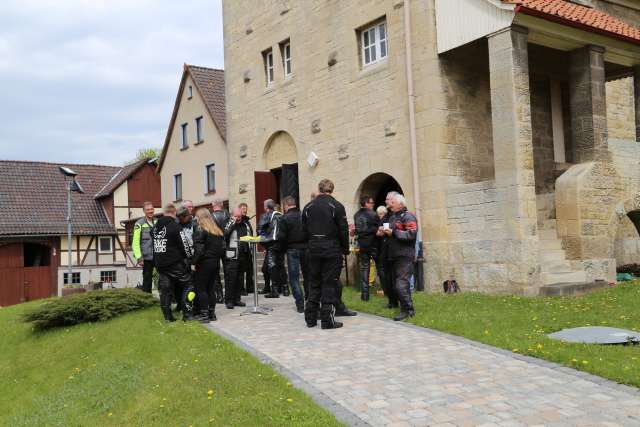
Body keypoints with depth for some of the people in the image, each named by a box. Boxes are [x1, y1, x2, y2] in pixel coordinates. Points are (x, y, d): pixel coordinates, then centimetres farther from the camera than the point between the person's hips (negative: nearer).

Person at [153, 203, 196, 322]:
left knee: (164, 289, 10)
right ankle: (187, 313, 1)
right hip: (175, 263, -6)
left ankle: (167, 316, 13)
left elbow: (154, 244, 13)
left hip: (159, 263, 6)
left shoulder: (155, 227, 7)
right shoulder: (174, 226, -12)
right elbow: (183, 244, -10)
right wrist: (187, 258, 5)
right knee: (188, 284, 6)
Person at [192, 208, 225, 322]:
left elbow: (199, 249, -16)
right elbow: (223, 247, 10)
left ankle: (204, 314, 0)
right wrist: (217, 257, 16)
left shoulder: (200, 230, -11)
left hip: (205, 263, -7)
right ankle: (212, 313, 16)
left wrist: (194, 262, -10)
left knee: (201, 288, 2)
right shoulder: (218, 230, 10)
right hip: (216, 262, 7)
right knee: (210, 288, 14)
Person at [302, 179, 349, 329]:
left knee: (314, 283, 13)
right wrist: (345, 249, 2)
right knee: (330, 284, 0)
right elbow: (343, 230, -9)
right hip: (332, 250, -4)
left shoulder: (308, 207, 5)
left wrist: (312, 243, 13)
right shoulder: (337, 206, -8)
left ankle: (310, 318, 17)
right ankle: (327, 320, 0)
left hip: (314, 250, 4)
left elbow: (304, 230, 5)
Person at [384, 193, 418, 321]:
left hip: (404, 256, -10)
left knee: (401, 284, -14)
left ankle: (408, 309, -7)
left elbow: (411, 234, -22)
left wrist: (393, 232, -21)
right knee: (396, 283, 13)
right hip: (394, 256, 10)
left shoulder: (408, 217, -9)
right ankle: (404, 306, 22)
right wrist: (385, 232, 6)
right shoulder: (392, 217, 19)